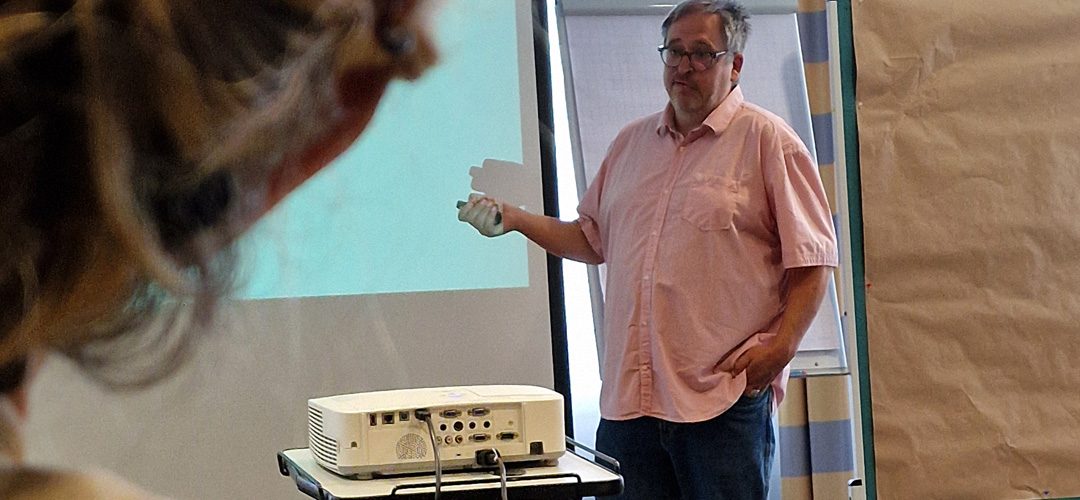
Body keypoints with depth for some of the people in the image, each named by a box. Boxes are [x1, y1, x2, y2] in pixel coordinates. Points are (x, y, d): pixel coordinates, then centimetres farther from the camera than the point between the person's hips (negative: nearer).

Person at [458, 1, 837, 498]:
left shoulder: (766, 139, 0)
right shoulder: (632, 141, 18)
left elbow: (811, 260, -4)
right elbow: (593, 238, 26)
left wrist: (781, 346, -15)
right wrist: (515, 219, 13)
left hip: (724, 398, -5)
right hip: (627, 398, 5)